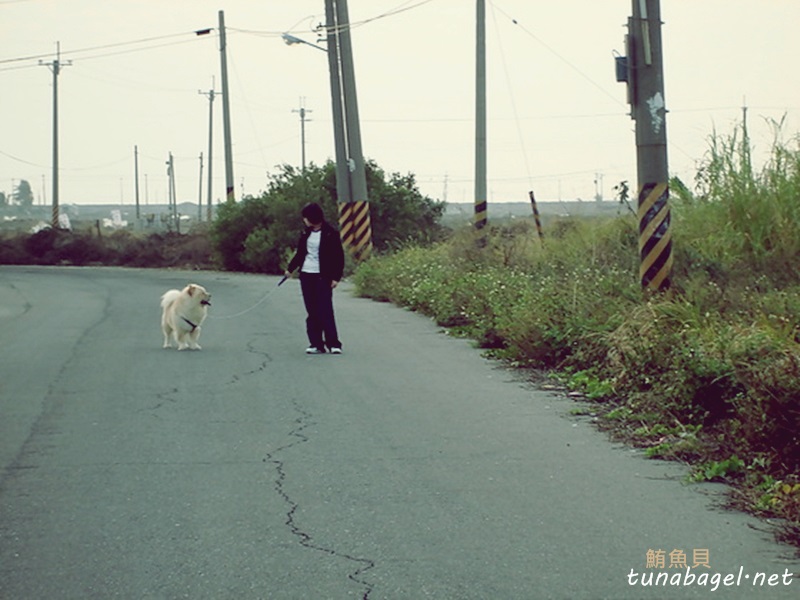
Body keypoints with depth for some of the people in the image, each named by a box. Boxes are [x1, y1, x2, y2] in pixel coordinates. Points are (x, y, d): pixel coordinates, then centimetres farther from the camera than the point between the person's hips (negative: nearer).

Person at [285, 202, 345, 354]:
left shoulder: (330, 234, -7)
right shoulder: (306, 233, 10)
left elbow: (339, 257, -7)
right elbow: (300, 253, 21)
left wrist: (336, 277, -12)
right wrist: (290, 269, 18)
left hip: (323, 277, -6)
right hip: (306, 276, 6)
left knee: (325, 310, -9)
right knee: (312, 312, 4)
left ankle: (333, 343, -6)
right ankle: (316, 344, 5)